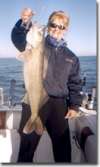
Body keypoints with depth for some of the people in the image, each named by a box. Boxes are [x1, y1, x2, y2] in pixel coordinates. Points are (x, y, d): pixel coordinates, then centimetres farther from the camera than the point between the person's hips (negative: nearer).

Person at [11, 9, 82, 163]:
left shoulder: (71, 57, 11)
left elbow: (74, 84, 12)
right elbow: (18, 38, -16)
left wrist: (74, 106, 3)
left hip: (59, 105, 3)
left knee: (63, 146, 14)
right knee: (27, 145, 9)